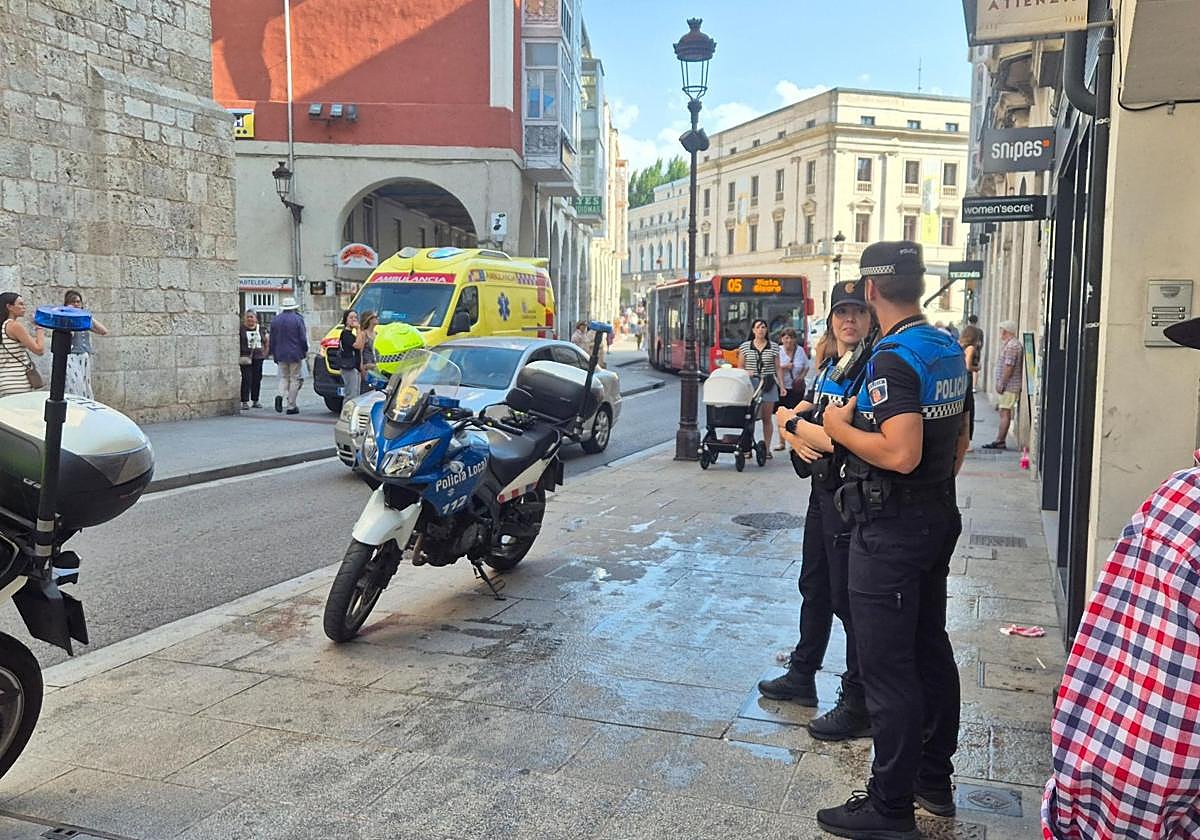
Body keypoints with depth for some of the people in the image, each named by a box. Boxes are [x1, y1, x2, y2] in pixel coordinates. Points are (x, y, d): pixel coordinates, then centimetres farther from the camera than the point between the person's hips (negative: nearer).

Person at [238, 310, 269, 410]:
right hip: (245, 357, -4)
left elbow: (266, 341, 21)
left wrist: (266, 352, 12)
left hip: (258, 357, 4)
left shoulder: (260, 328, 9)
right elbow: (237, 343, -3)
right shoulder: (241, 329, -2)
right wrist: (238, 356, -9)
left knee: (257, 379, 6)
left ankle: (256, 401, 16)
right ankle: (245, 402, -5)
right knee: (247, 379, -8)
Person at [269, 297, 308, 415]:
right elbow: (303, 338, -9)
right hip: (295, 354, -4)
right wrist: (305, 350, 5)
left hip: (280, 355, 4)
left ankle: (280, 395, -11)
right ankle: (291, 406, 2)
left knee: (284, 377, 17)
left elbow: (272, 339, 9)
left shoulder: (275, 320, 6)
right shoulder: (298, 319, -9)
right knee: (295, 379, 3)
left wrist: (273, 353, 17)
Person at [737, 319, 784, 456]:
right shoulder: (745, 346, 8)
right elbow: (740, 367, 10)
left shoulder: (774, 347, 9)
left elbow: (778, 368, 10)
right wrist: (746, 373, -11)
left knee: (767, 418, 3)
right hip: (750, 384, 0)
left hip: (769, 385, 1)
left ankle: (767, 448, 9)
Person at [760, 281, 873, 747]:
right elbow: (793, 417, 13)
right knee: (814, 586, 20)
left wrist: (792, 422, -10)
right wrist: (798, 436, -10)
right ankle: (801, 676, 37)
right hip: (823, 490, 9)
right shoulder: (829, 367, 12)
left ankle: (858, 706, 11)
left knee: (849, 599, -1)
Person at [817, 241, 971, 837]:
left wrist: (841, 427, -16)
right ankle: (934, 778, 34)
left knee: (887, 666, -1)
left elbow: (901, 453, -31)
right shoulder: (949, 350, 9)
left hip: (890, 529, -10)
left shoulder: (894, 358, -21)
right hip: (938, 518, 10)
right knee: (930, 648, 19)